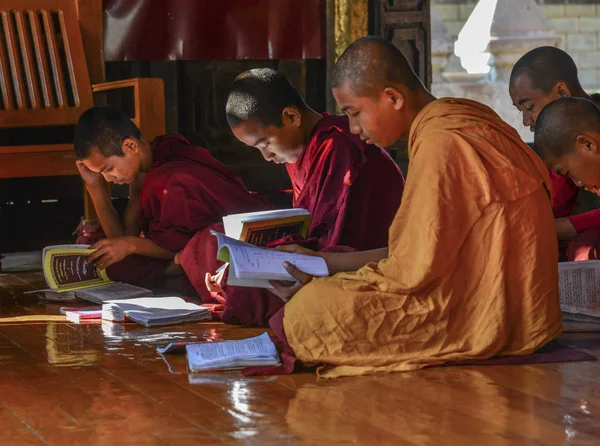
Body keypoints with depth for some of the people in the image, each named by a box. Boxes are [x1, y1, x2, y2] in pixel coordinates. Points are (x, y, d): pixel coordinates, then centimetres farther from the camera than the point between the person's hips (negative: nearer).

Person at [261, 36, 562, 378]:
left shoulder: (439, 145, -20)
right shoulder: (458, 120, 12)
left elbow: (413, 271, -18)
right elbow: (419, 251, 17)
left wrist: (319, 286, -6)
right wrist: (321, 261, 17)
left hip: (488, 320, -11)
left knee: (312, 309, -17)